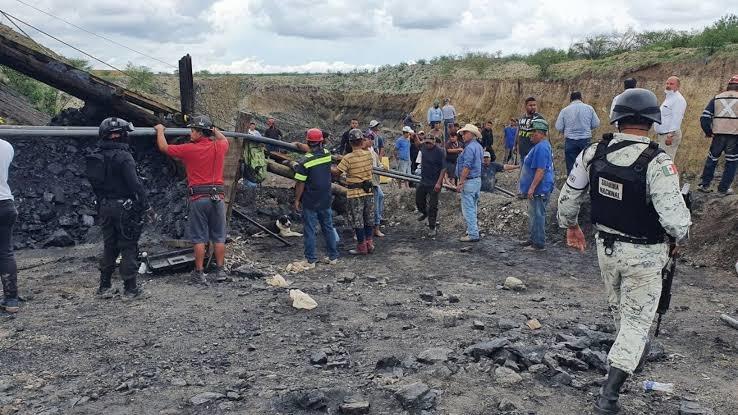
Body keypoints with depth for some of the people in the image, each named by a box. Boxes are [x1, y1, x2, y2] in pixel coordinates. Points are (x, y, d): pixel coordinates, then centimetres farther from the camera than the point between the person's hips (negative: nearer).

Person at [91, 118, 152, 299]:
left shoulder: (97, 157, 8)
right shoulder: (123, 156, -15)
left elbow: (95, 185, 14)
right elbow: (135, 184, -20)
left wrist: (102, 204, 20)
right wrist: (146, 205, -14)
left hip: (105, 207, 7)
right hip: (124, 207, -7)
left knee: (109, 247, 15)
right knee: (128, 248, 1)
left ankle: (104, 287, 18)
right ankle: (130, 288, 5)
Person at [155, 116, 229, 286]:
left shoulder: (190, 149, -6)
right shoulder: (219, 147, 5)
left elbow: (164, 147, 7)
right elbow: (224, 140, 31)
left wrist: (160, 131, 24)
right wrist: (214, 129, 46)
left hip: (199, 198, -3)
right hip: (218, 196, 3)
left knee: (199, 238, 3)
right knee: (218, 237, 9)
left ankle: (199, 274, 6)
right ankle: (220, 271, 13)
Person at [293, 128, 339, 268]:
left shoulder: (305, 162, -18)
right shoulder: (327, 154, -3)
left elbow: (300, 184, -15)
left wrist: (297, 200, -3)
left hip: (310, 202, -5)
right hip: (326, 200, 5)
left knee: (310, 231, 4)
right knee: (328, 228, 16)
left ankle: (310, 260, 11)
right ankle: (333, 256, 25)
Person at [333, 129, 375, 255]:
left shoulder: (348, 158, -17)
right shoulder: (368, 154, -3)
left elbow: (336, 172, -12)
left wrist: (330, 167, 5)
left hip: (354, 194, -5)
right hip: (368, 192, 5)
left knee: (357, 221, 4)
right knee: (369, 219, 16)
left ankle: (362, 246, 10)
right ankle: (369, 243, 23)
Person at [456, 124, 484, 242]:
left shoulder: (469, 148, -18)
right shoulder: (478, 147, 14)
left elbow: (466, 167, -23)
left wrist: (460, 183, -20)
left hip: (469, 181, -10)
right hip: (477, 179, 10)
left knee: (468, 209, -6)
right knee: (472, 208, 18)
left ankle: (473, 235, -4)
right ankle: (473, 231, 25)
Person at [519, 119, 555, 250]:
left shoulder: (541, 148, -20)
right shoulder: (542, 145, 16)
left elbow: (540, 171, -26)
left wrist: (532, 188, -24)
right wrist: (531, 187, 25)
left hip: (539, 190, -11)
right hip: (537, 189, 11)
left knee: (537, 215, -5)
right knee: (533, 214, 18)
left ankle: (539, 244, 0)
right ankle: (532, 239, 29)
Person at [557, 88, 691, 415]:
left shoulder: (593, 154, -10)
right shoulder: (657, 164, -26)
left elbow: (568, 196, 1)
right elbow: (675, 219, -27)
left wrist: (570, 226, 19)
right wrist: (680, 235, -4)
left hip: (606, 246, 5)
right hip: (644, 255, -5)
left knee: (618, 306, 27)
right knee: (637, 320, 8)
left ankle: (633, 350, 55)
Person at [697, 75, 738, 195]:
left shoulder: (717, 98, 8)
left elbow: (704, 117, 1)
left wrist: (708, 132, 11)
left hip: (718, 135, 2)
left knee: (712, 159, 18)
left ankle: (704, 185, 18)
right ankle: (723, 189, 12)